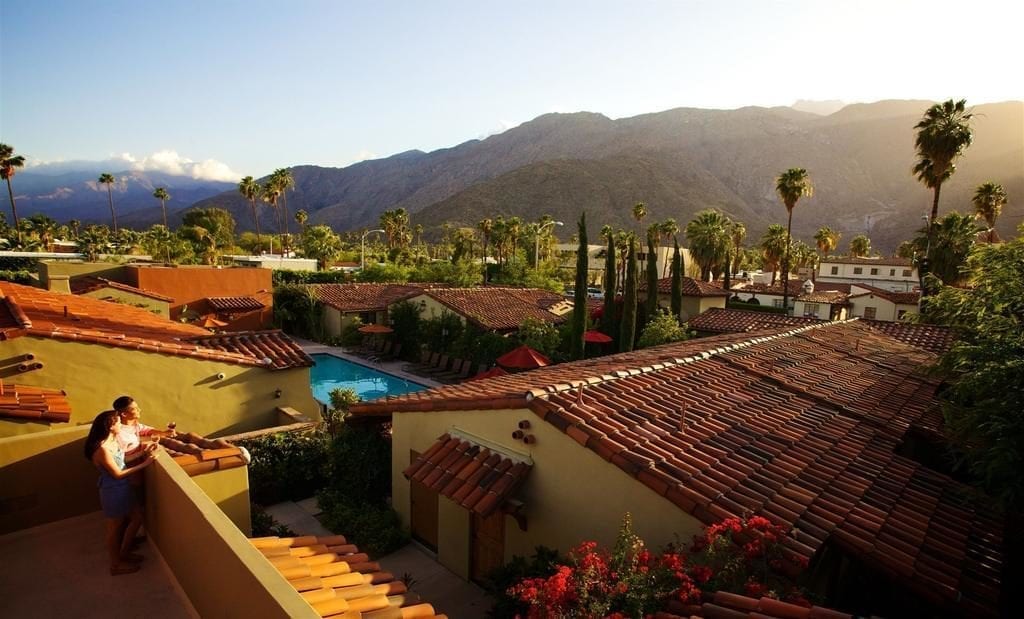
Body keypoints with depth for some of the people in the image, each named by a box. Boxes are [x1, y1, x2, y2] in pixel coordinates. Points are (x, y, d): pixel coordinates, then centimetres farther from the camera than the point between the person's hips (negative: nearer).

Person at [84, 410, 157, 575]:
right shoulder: (102, 449, -28)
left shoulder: (113, 440, 0)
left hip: (122, 488, 9)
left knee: (137, 517, 22)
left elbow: (123, 460, 9)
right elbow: (118, 474, -23)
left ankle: (124, 552, 41)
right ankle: (116, 565, 31)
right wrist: (144, 464, -21)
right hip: (113, 492, -9)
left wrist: (145, 453, -1)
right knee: (115, 529, 11)